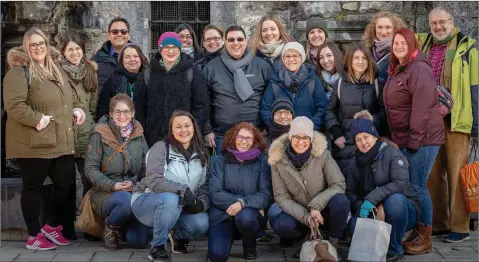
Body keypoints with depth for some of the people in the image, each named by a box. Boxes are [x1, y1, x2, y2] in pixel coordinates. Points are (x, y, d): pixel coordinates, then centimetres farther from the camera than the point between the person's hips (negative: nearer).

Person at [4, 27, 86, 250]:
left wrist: (76, 110, 8)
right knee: (33, 187, 5)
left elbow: (70, 98, 27)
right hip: (34, 143, -7)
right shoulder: (19, 71, -9)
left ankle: (52, 227, 30)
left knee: (66, 184, 11)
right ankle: (34, 236, 16)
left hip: (61, 142, 8)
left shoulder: (56, 69, 18)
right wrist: (38, 119, -21)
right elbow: (14, 105, -20)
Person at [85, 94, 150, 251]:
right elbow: (90, 169, -8)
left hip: (135, 190, 4)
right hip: (106, 192, -4)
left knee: (139, 242, -12)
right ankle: (110, 227, -5)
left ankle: (124, 226, 24)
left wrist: (136, 184, -10)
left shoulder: (138, 133, 8)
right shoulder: (100, 134, -5)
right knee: (128, 201, -38)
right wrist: (113, 185, -18)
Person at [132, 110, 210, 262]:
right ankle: (157, 248, -18)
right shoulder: (161, 148, -12)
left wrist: (202, 203, -23)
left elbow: (205, 185, -2)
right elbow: (154, 181, -24)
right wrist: (182, 189, -35)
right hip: (147, 202, -4)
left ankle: (179, 236, 12)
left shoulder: (201, 154, 4)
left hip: (178, 209, 4)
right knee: (171, 199, -38)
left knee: (202, 223, -25)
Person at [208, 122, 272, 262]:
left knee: (244, 216, -36)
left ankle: (250, 245, 0)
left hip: (250, 213, 0)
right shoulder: (219, 160, 1)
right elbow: (215, 193, -8)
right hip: (222, 214, 0)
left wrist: (243, 203, -26)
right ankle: (230, 235, 14)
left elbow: (266, 195, -7)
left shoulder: (262, 161, 0)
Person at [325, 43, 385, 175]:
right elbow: (330, 110, 10)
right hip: (344, 143, 2)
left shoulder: (378, 83, 4)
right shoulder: (341, 83, 10)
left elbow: (384, 110, -2)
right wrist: (336, 133, -2)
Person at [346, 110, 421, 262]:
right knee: (354, 225, -29)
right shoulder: (356, 162, 5)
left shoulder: (391, 153, -12)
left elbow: (401, 183, -27)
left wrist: (371, 199, -35)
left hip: (401, 209, -3)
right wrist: (363, 207, -23)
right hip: (373, 213, 3)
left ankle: (394, 249, -15)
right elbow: (350, 193, -1)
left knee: (394, 199, -38)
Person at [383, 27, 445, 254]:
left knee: (417, 186, -5)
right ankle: (413, 231, 20)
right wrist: (397, 138, 15)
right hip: (403, 139, 9)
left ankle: (424, 237, 5)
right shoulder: (396, 70, 14)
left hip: (421, 138, -9)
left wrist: (414, 140, -21)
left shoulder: (418, 69, -15)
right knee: (406, 185, 11)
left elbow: (422, 108, -21)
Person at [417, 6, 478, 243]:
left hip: (455, 120, -4)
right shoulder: (423, 46, 14)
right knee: (433, 174, 8)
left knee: (456, 173, -2)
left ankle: (460, 227, 4)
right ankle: (438, 223, 18)